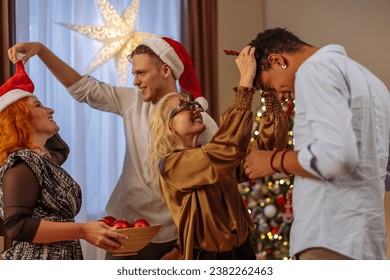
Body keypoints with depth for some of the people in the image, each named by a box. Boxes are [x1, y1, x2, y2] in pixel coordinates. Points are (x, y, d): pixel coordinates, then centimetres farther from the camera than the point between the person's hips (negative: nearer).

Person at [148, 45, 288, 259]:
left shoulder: (214, 155, 11)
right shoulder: (171, 166, -9)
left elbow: (269, 145, 5)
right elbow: (229, 147, -22)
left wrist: (269, 88, -6)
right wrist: (245, 82, -21)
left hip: (243, 254, 5)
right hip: (207, 259, -5)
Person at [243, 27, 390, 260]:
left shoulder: (315, 69, -6)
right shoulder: (366, 77, 23)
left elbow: (336, 155, -21)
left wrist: (274, 161, -7)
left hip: (331, 241, -10)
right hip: (366, 238, 10)